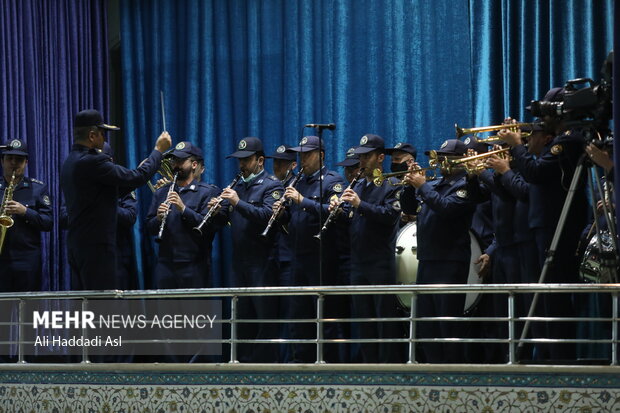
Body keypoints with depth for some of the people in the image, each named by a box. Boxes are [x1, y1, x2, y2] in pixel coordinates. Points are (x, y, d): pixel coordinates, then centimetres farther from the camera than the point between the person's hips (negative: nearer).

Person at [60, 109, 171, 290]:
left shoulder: (70, 162, 14)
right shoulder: (92, 162, -18)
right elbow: (136, 177, -16)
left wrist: (139, 172, 17)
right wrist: (158, 150, -2)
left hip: (76, 245, 10)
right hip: (96, 245, -10)